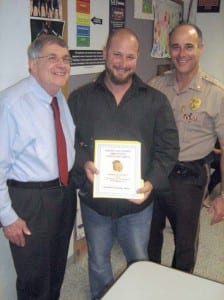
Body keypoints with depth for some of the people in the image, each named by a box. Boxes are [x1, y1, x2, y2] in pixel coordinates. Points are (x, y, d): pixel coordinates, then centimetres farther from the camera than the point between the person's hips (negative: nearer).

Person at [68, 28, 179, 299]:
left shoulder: (155, 101, -3)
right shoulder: (80, 98, -1)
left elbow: (168, 147, -3)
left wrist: (152, 182, -17)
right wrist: (83, 164, -20)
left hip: (138, 202, 0)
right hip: (94, 201, 1)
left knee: (139, 262, 18)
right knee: (98, 262, 21)